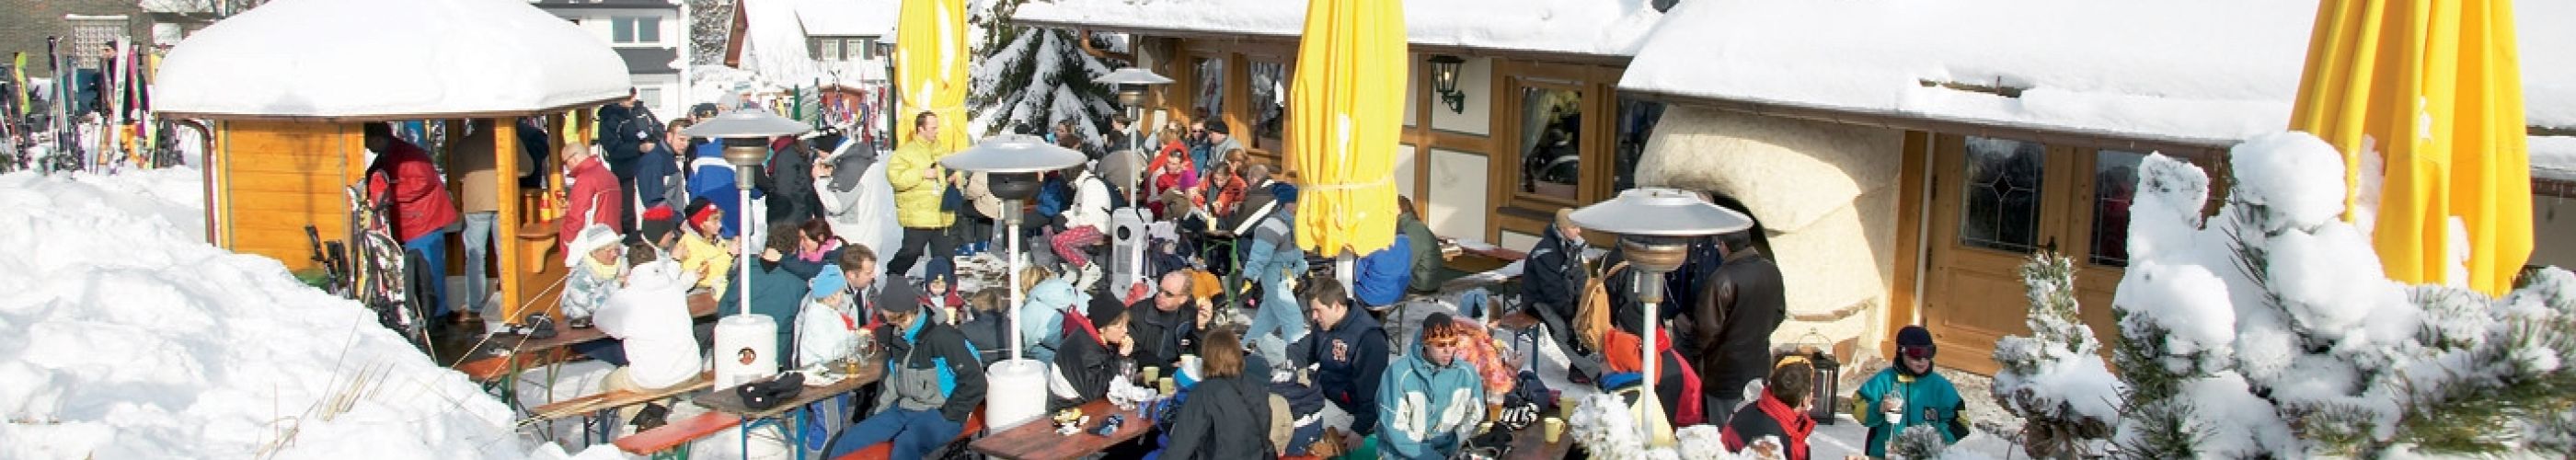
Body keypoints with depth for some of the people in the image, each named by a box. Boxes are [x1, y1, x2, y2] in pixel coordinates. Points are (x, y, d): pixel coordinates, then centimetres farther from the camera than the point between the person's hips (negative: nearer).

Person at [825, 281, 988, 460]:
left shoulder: (944, 338, -16)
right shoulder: (896, 338, 11)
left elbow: (974, 382, -17)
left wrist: (947, 417, -14)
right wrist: (879, 412, 15)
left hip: (937, 413, -8)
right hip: (902, 410, 8)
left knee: (906, 444, -37)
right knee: (849, 440, -6)